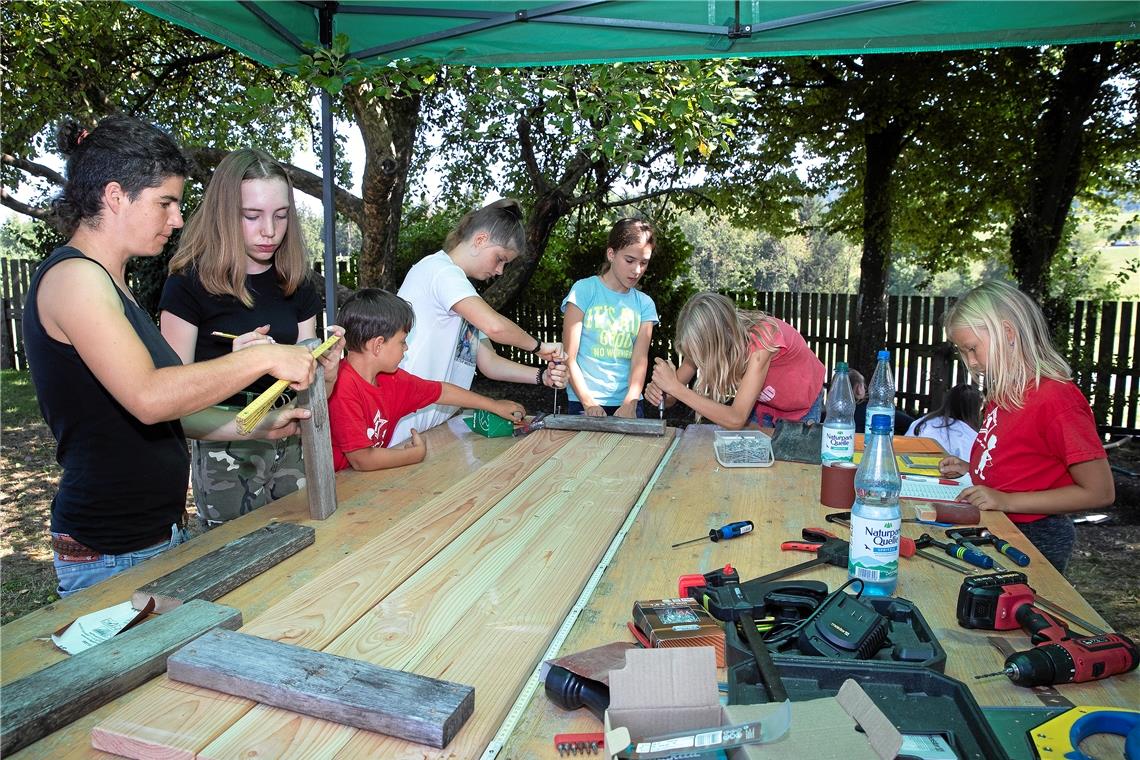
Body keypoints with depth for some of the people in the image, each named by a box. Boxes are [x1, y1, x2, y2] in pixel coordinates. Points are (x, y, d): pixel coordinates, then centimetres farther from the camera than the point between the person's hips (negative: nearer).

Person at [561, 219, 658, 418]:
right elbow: (569, 358, -6)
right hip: (584, 403, -3)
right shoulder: (584, 290, -2)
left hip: (628, 404, 3)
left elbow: (640, 360, -2)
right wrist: (589, 404, -16)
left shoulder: (644, 304, 9)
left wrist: (630, 404, -18)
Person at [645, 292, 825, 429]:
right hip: (763, 402, 4)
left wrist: (675, 387, -48)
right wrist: (659, 389, -42)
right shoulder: (711, 337, -25)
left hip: (802, 409, -4)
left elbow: (736, 420, -46)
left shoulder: (760, 338, -42)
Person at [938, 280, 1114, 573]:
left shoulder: (1057, 398, -21)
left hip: (1035, 538, -7)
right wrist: (970, 469, 1)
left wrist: (1007, 501, -23)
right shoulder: (1003, 392, 5)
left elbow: (1099, 492, -20)